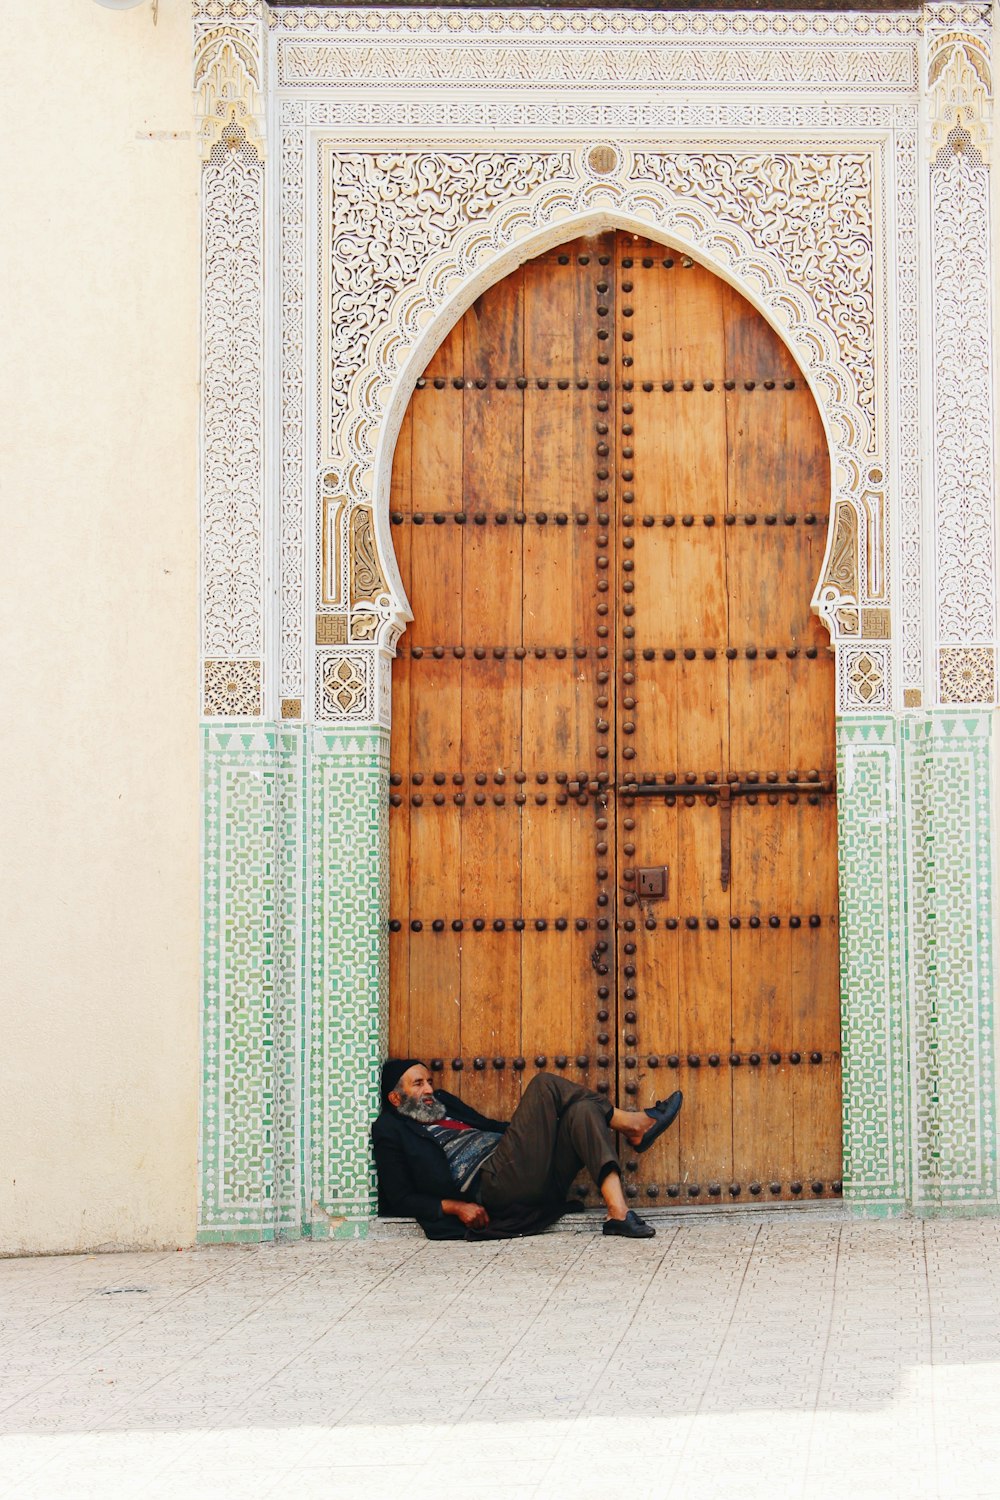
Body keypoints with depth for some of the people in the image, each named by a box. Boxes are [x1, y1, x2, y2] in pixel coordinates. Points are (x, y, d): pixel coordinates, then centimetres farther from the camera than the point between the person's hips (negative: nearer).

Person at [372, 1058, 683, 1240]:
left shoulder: (444, 1105, 32)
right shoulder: (391, 1132, 11)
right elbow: (401, 1199, 3)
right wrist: (455, 1207, -10)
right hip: (490, 1185, -8)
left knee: (582, 1111, -16)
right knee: (545, 1086, -14)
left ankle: (618, 1212, -28)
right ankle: (634, 1125, -11)